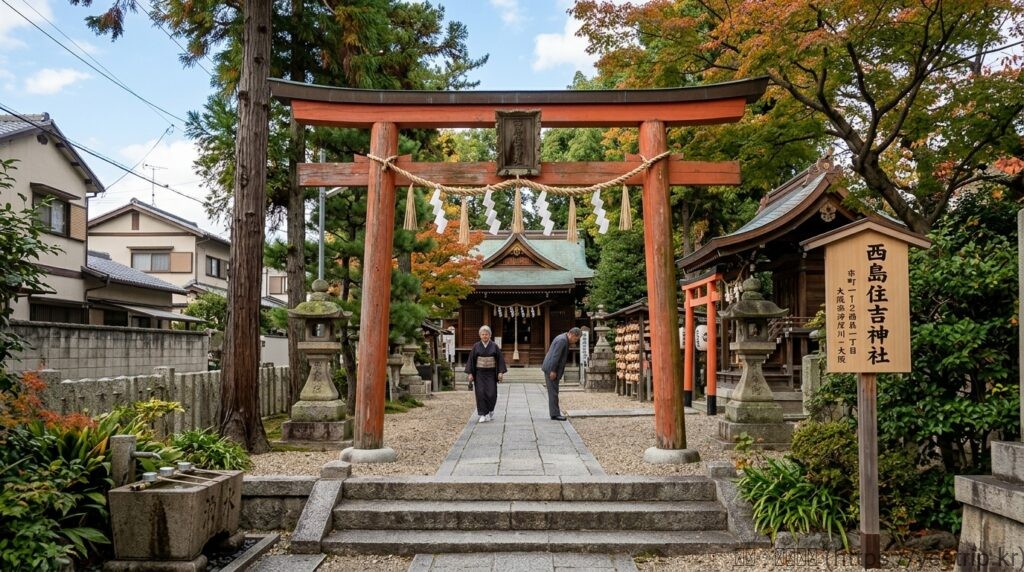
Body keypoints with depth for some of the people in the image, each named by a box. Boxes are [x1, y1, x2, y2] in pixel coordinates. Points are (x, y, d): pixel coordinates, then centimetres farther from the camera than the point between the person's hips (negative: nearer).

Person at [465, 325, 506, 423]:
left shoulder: (494, 346, 0)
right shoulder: (476, 346, 1)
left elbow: (500, 359, 0)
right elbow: (471, 360, 1)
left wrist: (501, 372, -10)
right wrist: (470, 373, -6)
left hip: (491, 373, 0)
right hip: (479, 373, 0)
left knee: (491, 393, -7)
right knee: (481, 393, -9)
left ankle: (491, 410, 22)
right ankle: (483, 415, -4)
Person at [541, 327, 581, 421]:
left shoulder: (563, 339, 14)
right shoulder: (562, 340, -19)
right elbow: (555, 356, -23)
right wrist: (553, 371, -22)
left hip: (552, 369, 10)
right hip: (551, 369, -10)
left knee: (554, 392, 11)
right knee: (553, 392, -6)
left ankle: (555, 413, 15)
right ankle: (555, 414, -3)